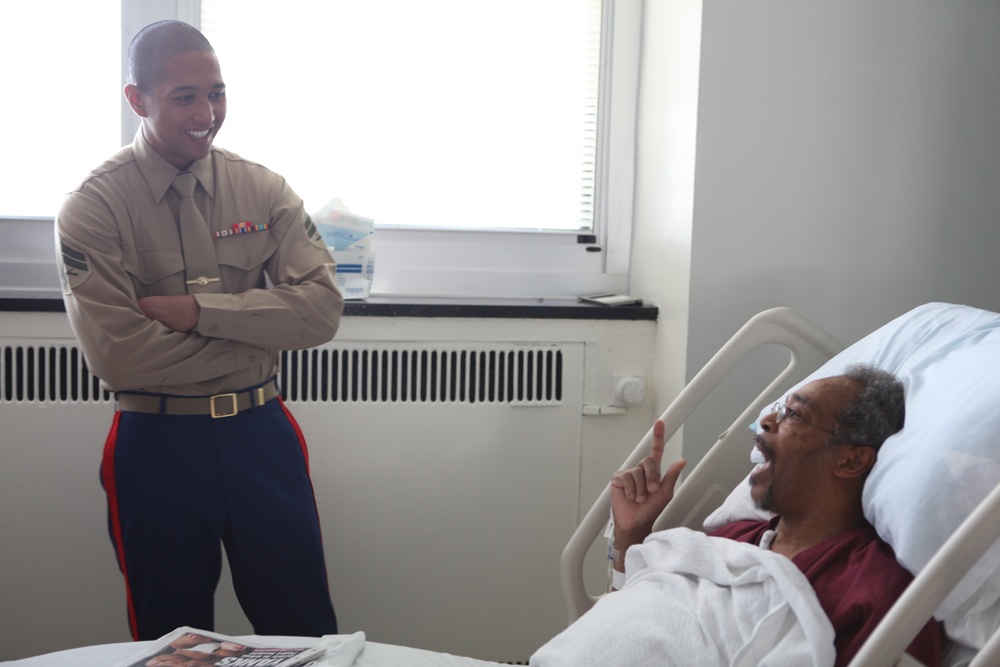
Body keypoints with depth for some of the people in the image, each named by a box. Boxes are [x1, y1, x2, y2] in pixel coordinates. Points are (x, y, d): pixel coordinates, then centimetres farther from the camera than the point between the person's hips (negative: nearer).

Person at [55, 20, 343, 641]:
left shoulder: (265, 190, 2)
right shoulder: (93, 208, -7)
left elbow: (322, 308, -10)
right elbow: (117, 357, -17)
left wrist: (198, 310, -18)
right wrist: (259, 332, -12)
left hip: (262, 434, 2)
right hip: (156, 444, -2)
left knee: (305, 632, 10)